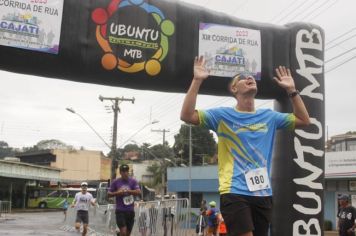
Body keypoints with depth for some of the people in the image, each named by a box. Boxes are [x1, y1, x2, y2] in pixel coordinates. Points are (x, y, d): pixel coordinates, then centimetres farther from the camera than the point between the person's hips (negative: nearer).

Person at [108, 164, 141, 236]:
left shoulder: (133, 181, 4)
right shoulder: (115, 182, 2)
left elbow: (139, 192, -8)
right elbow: (109, 194, 6)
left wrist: (128, 191, -18)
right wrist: (117, 193, -11)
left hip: (130, 211, 3)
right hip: (120, 211, -3)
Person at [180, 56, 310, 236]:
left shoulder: (269, 116, 12)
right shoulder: (224, 115, -1)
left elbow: (303, 120, 18)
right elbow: (187, 116, -10)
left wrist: (291, 90, 10)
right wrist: (197, 80, -16)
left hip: (263, 193, 5)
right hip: (235, 193, -5)